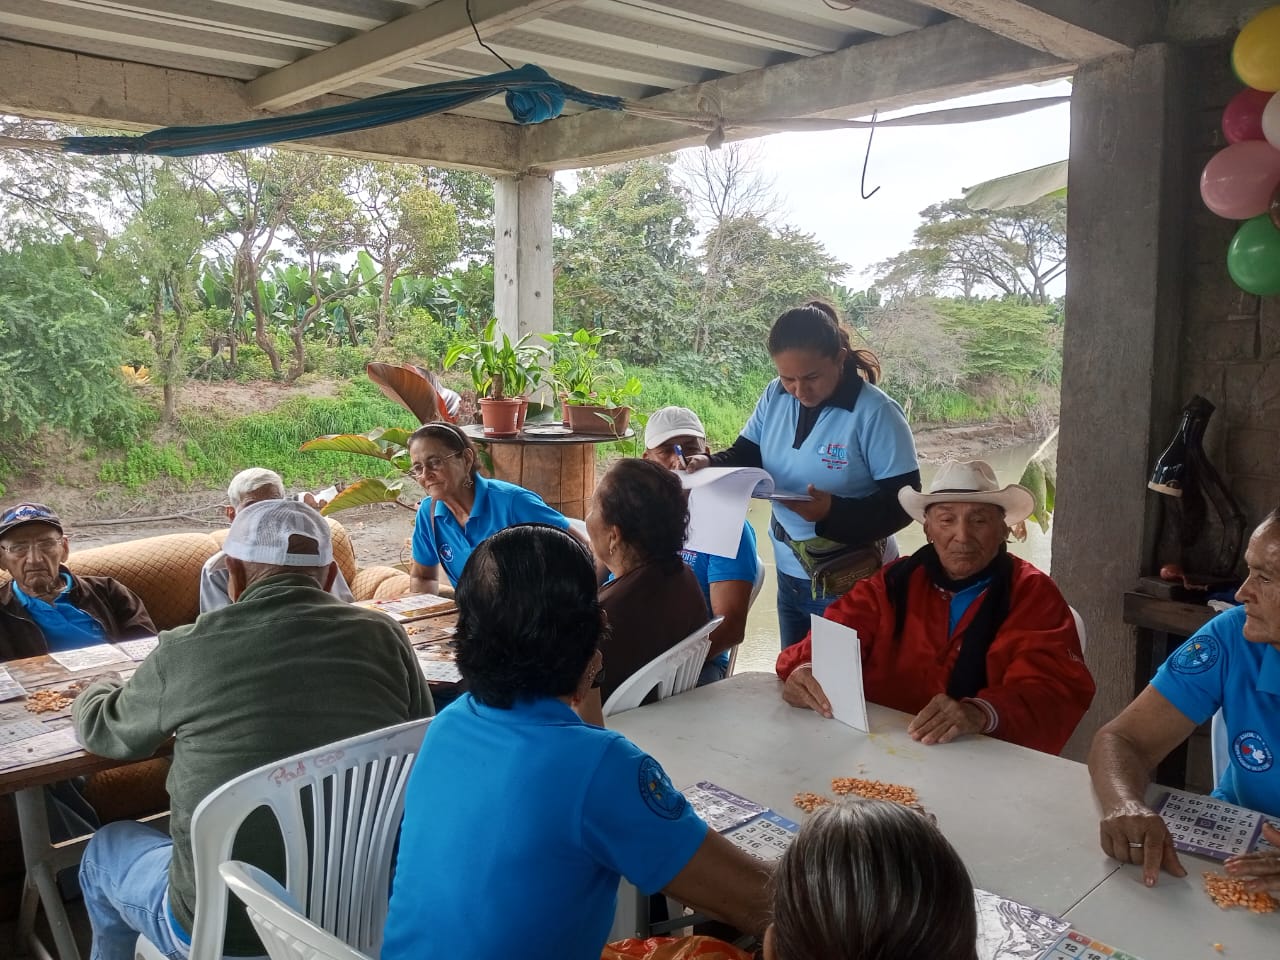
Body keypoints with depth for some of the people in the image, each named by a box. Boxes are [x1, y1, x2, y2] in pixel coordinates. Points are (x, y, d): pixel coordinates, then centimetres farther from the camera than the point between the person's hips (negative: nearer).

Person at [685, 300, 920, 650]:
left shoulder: (876, 413, -20)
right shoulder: (774, 397, -3)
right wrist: (709, 465, -19)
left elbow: (902, 502, -20)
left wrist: (834, 513, -34)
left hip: (853, 582, -6)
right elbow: (747, 456, 4)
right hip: (790, 575, 6)